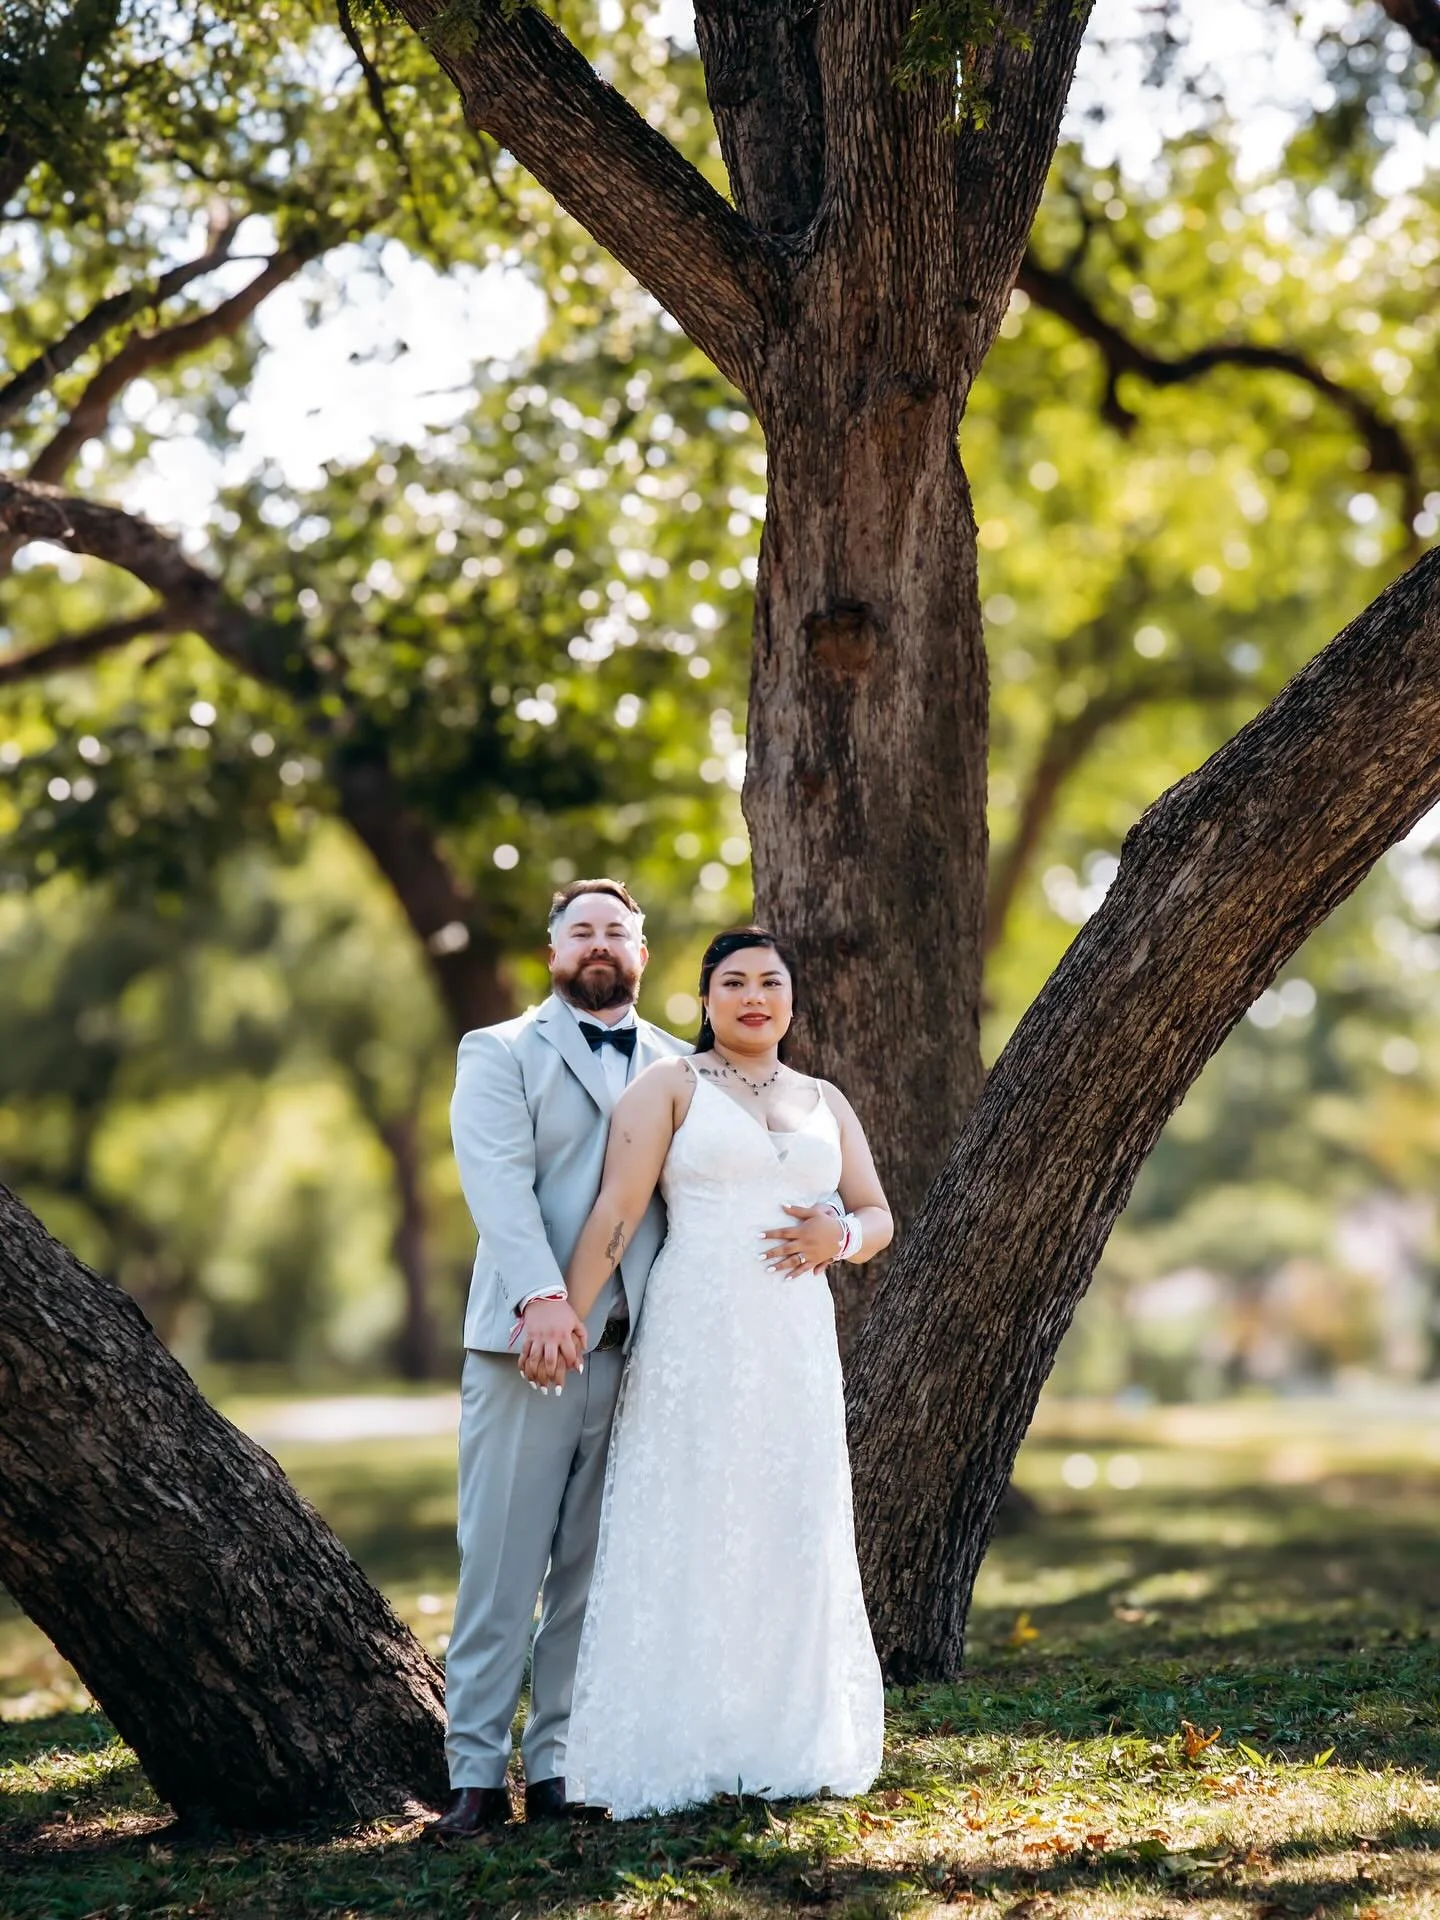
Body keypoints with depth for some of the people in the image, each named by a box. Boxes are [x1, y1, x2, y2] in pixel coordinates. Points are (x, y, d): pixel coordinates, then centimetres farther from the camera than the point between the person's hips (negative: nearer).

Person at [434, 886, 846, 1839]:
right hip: (526, 1340, -3)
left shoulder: (683, 1069, 19)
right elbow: (499, 1180, -7)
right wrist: (540, 1297, -23)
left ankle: (560, 1764, 10)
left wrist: (827, 1222, -8)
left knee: (595, 1573, 4)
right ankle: (476, 1772, 1)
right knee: (502, 1566, -2)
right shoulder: (500, 1054, 9)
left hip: (639, 1353, 3)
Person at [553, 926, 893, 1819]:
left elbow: (879, 1215, 16)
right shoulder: (670, 1085, 3)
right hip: (695, 1337, -4)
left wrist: (841, 1237, -7)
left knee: (792, 1533, 6)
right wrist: (568, 1316, -16)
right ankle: (683, 1750, 1)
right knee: (688, 1530, -4)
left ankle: (785, 1743, 15)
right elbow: (619, 1209, -7)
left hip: (796, 1342, 4)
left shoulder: (825, 1101, 16)